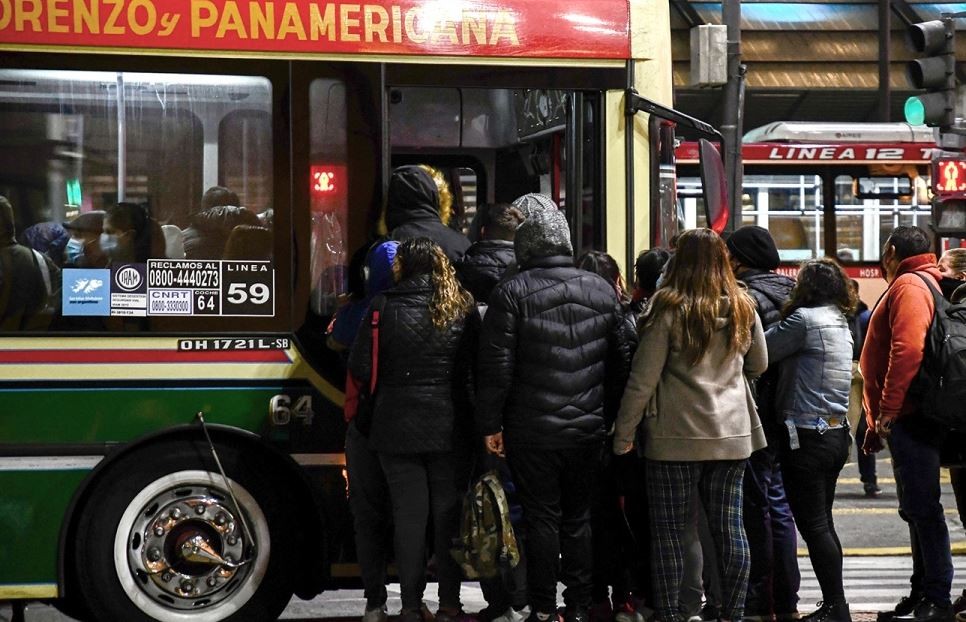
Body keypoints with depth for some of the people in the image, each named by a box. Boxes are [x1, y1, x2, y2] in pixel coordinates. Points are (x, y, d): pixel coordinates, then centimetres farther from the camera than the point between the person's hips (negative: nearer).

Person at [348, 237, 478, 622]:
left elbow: (361, 369, -3)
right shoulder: (462, 309, 0)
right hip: (451, 429, 1)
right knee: (449, 515, 9)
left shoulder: (385, 309, -6)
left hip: (399, 429, -1)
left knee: (409, 517, 5)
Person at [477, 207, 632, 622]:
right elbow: (619, 363, 9)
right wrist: (611, 414, 15)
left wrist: (490, 424, -3)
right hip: (588, 428, 3)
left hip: (532, 431, -3)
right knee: (578, 517, 12)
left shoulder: (512, 293, -8)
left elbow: (496, 366, -9)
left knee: (541, 517, 3)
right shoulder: (602, 291, 6)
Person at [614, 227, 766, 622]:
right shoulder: (743, 309, 4)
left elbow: (643, 380, -10)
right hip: (732, 434, 4)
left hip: (677, 438, -4)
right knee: (729, 528, 10)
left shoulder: (669, 309, -10)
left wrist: (623, 436, -3)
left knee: (669, 531, 4)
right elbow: (758, 365, 19)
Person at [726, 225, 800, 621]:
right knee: (778, 504, 13)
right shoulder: (788, 292, 12)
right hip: (784, 415, 8)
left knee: (755, 507, -2)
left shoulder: (748, 297, -14)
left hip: (755, 413, -8)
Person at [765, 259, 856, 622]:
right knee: (822, 523, 14)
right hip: (836, 432, 9)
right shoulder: (840, 323, 14)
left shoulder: (805, 319, -14)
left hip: (807, 435, -9)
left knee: (814, 525, -4)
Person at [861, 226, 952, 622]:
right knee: (917, 509, 15)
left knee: (922, 508, -10)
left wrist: (885, 414, -21)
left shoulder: (908, 285, -11)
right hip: (910, 417, 11)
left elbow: (907, 351, -23)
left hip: (907, 416, -11)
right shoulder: (927, 284, 22)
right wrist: (881, 418, 23)